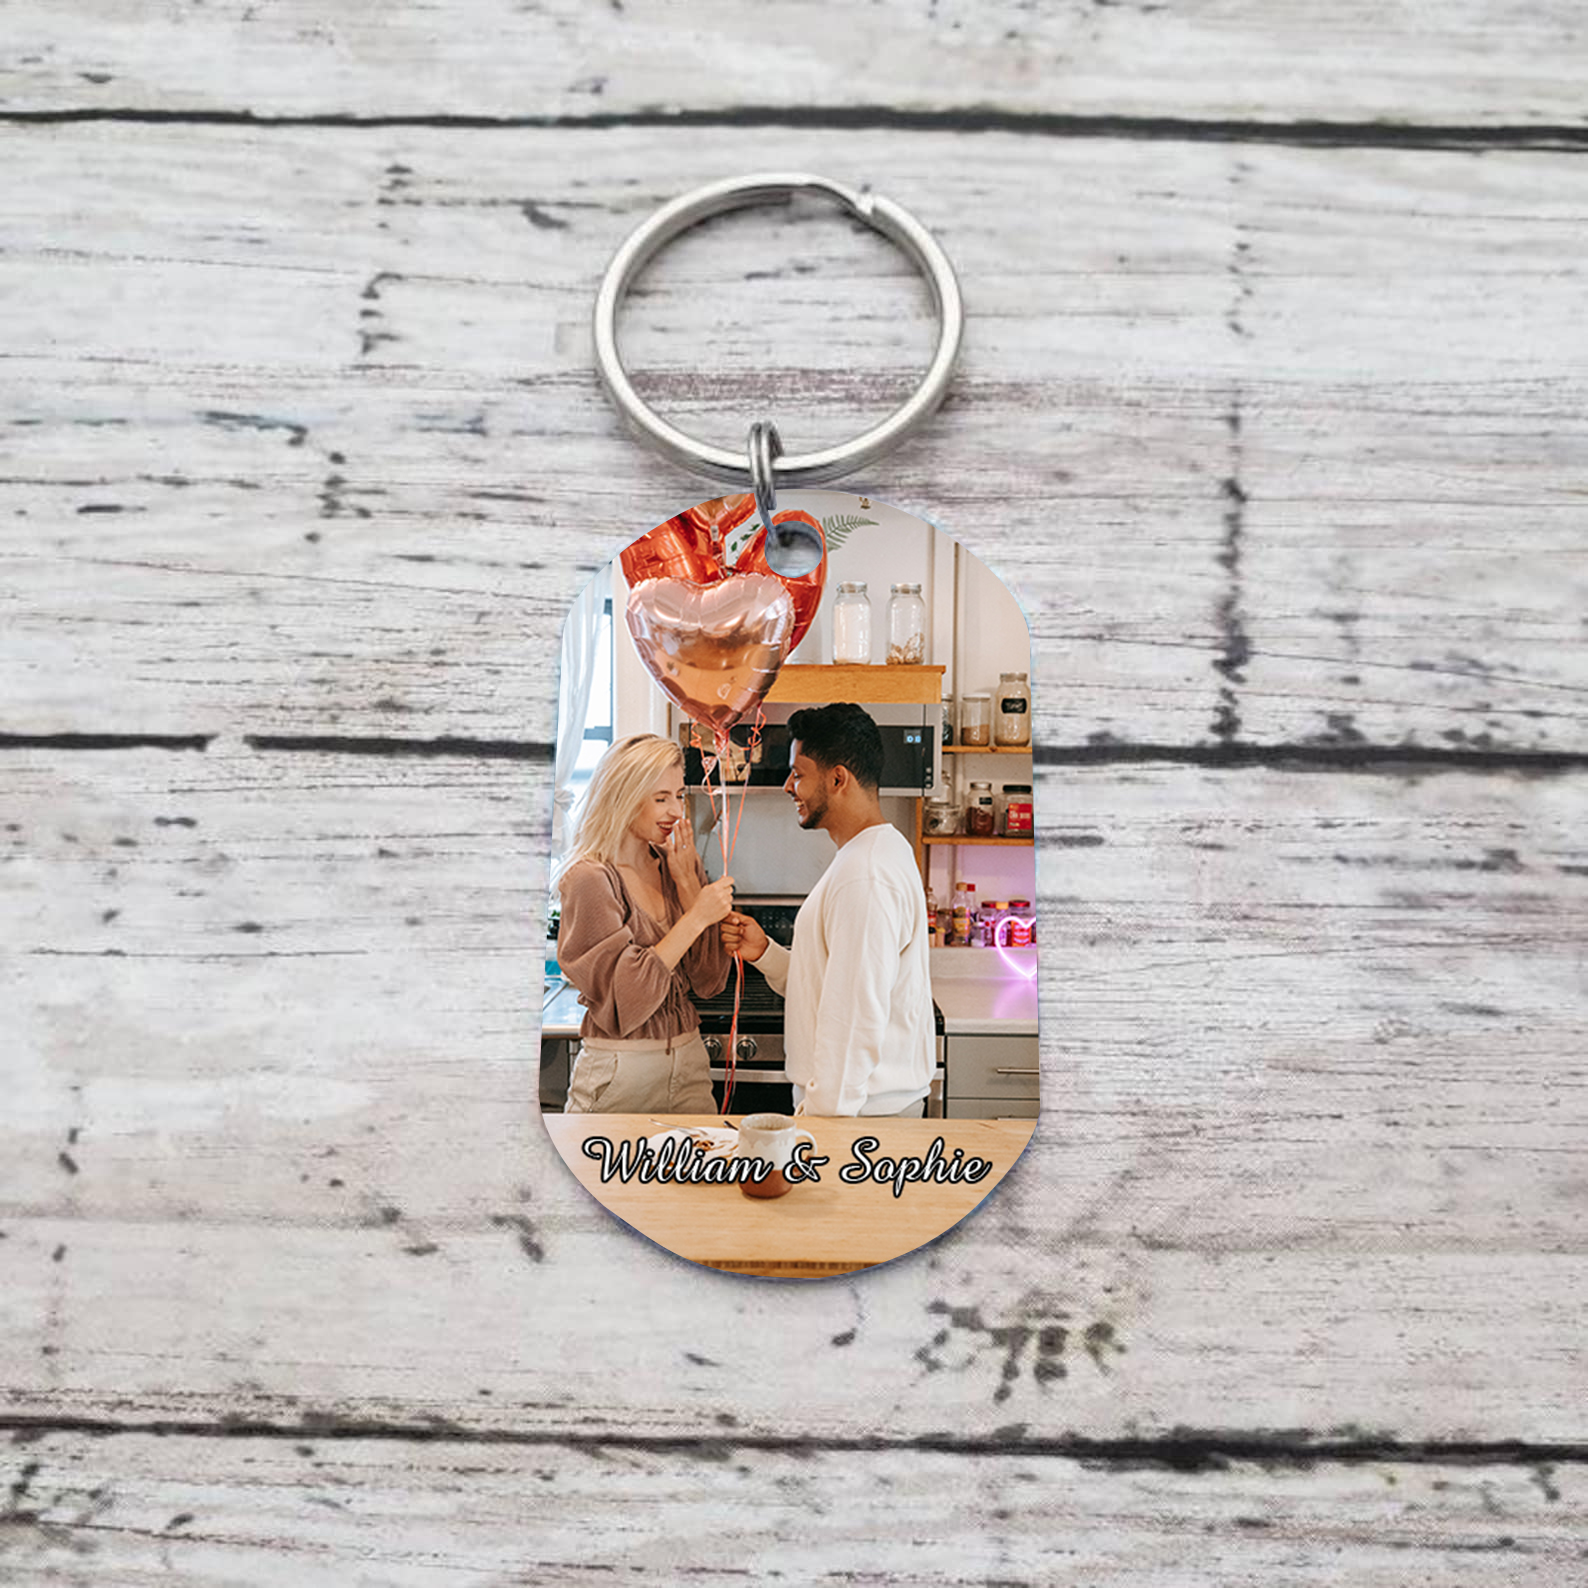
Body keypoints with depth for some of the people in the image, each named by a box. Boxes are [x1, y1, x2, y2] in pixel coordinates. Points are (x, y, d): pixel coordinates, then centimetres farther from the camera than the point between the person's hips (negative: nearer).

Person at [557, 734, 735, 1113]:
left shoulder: (678, 868, 5)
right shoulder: (590, 879, -14)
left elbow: (711, 981, -1)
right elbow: (622, 1004, -20)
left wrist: (687, 883, -7)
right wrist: (695, 919, -21)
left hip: (690, 1066, 6)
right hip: (618, 1076, -5)